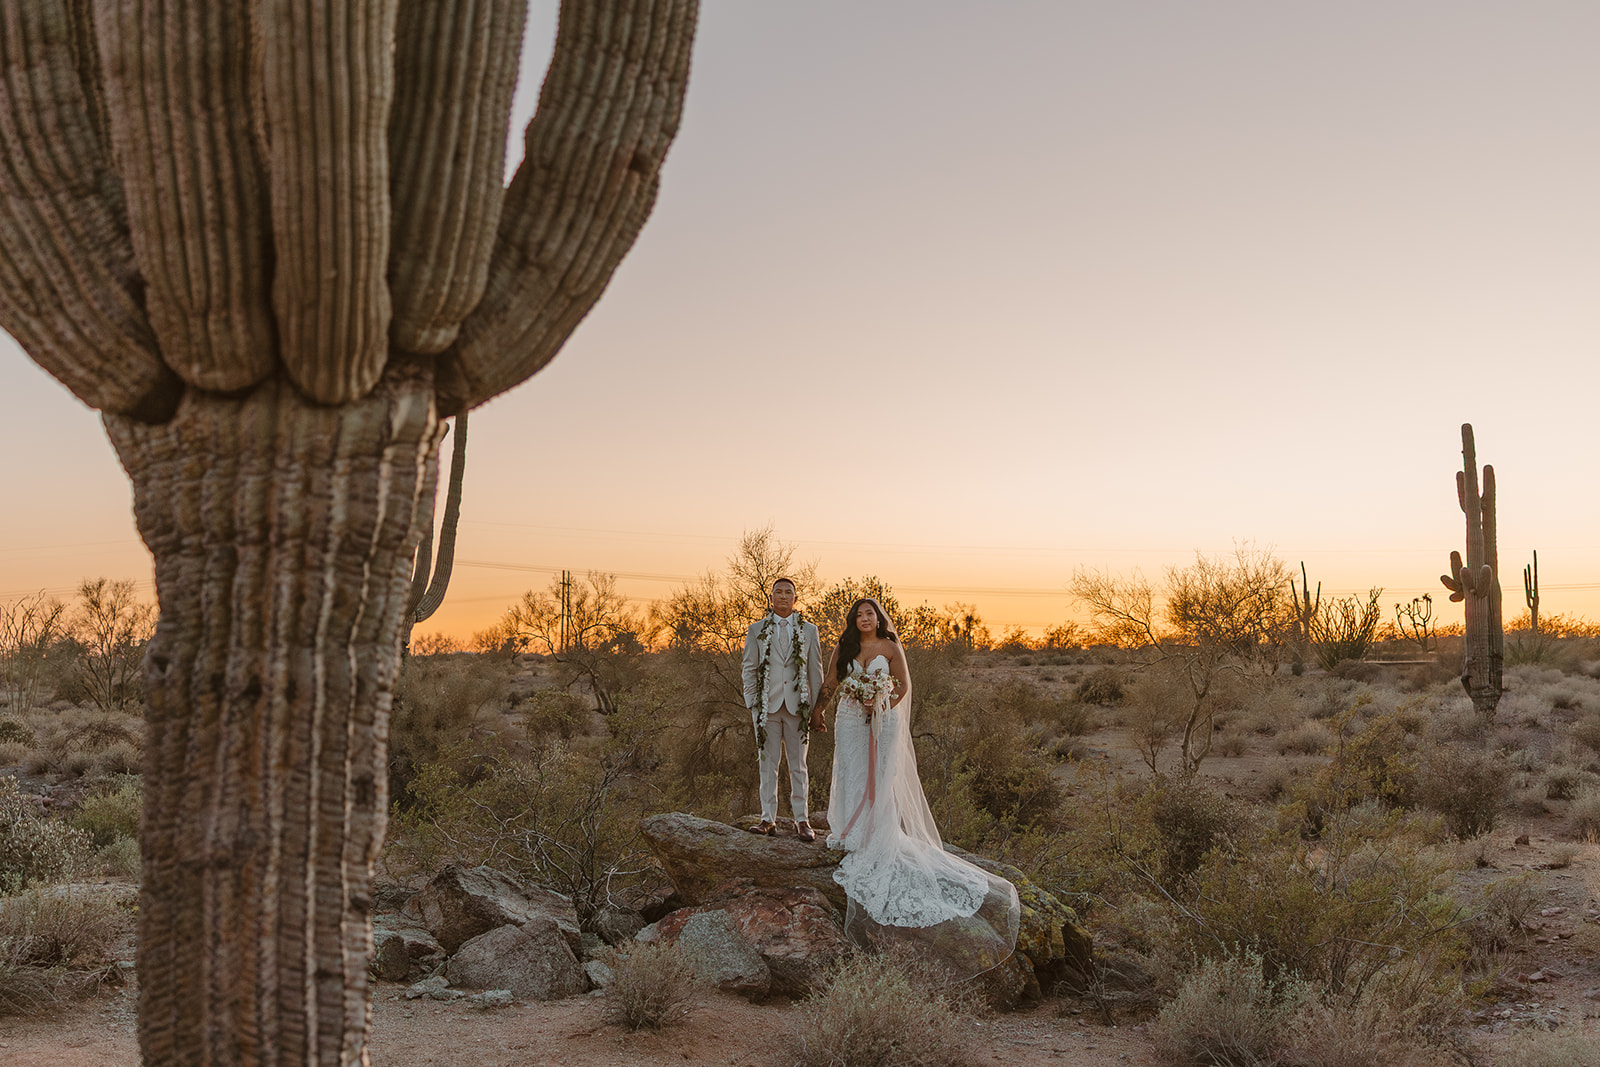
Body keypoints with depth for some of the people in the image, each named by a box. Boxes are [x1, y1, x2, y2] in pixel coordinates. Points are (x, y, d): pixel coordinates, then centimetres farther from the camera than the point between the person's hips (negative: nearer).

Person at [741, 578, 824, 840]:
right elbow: (749, 669, 7)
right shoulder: (757, 630, 7)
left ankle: (802, 819, 11)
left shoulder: (809, 631, 8)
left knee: (798, 764, 5)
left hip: (797, 706, 0)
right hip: (767, 705, 0)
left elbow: (816, 671, 8)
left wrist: (817, 707, 2)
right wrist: (752, 704, -1)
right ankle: (768, 818, 10)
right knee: (767, 764, 3)